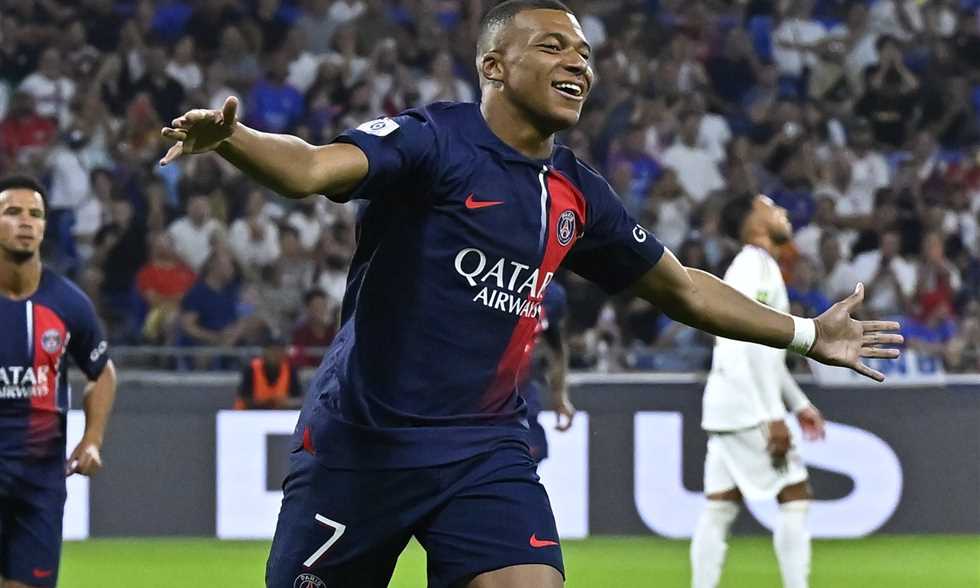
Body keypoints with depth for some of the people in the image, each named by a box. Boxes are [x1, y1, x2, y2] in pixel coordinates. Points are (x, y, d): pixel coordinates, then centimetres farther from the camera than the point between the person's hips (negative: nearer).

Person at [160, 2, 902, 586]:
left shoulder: (576, 194, 7)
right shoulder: (432, 140, -12)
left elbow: (682, 288, 23)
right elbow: (313, 168, -30)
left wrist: (805, 334, 25)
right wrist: (228, 137, -51)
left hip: (485, 450, 5)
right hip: (362, 440, -4)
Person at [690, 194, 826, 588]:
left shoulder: (760, 267, 21)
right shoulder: (757, 267, -11)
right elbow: (753, 346, -20)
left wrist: (798, 404, 27)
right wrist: (773, 418, -23)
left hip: (726, 408, 10)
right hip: (748, 407, -10)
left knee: (720, 507, 4)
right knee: (795, 496, -7)